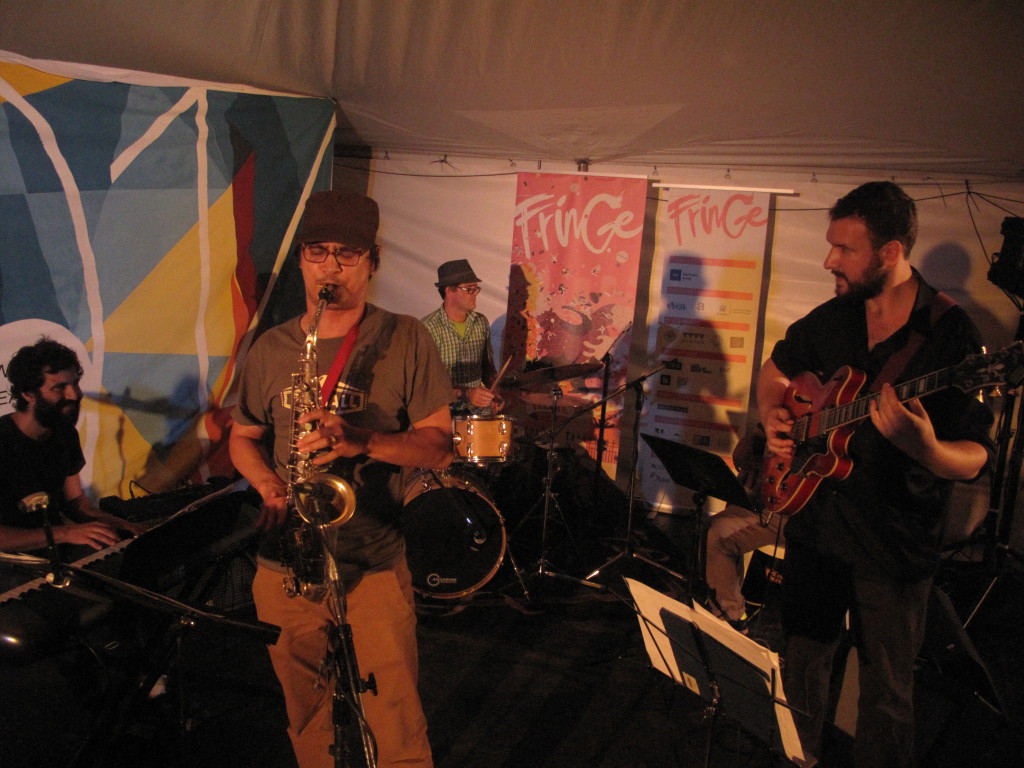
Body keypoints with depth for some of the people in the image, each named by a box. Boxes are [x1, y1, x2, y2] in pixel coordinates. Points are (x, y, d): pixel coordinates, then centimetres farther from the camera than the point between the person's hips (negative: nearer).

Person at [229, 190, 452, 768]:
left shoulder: (405, 341, -5)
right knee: (306, 715, 19)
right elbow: (243, 436, 14)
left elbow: (439, 444, -7)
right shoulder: (270, 348, 4)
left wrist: (362, 440, -24)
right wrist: (272, 486, -7)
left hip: (377, 563, -3)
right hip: (285, 563, 3)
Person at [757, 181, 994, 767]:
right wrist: (773, 415, -1)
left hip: (894, 547, -5)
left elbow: (978, 457, -16)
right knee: (802, 664, 21)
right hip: (813, 523, 5)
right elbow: (777, 369, 19)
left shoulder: (952, 335, -15)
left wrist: (925, 449, -38)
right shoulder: (833, 317, 1)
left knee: (887, 691, 12)